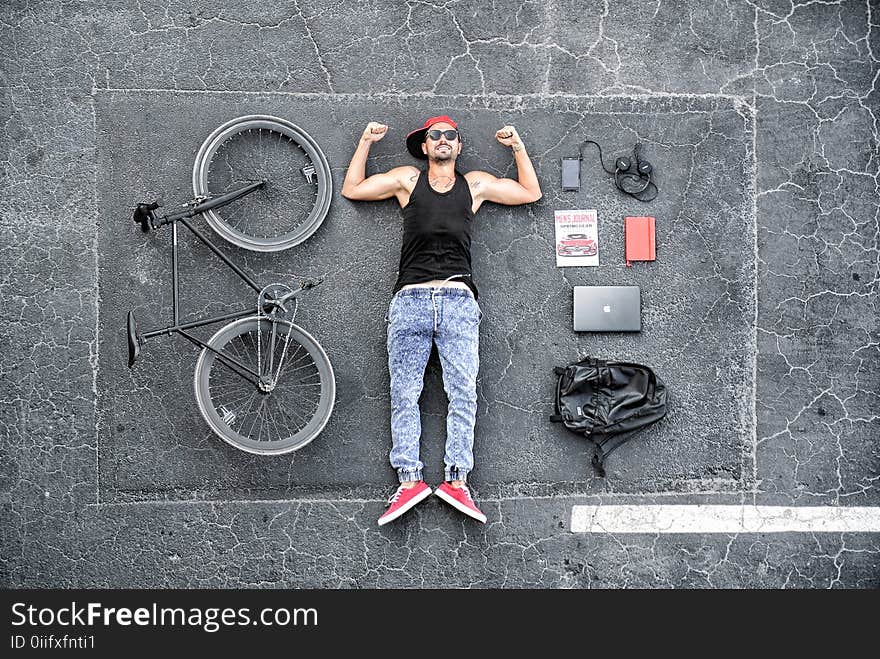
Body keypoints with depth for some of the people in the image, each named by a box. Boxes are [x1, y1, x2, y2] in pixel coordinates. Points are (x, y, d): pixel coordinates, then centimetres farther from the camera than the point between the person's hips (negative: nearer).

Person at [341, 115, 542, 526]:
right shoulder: (407, 179, 19)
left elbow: (531, 193, 27)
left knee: (463, 392, -9)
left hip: (458, 300, 0)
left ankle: (456, 480, -10)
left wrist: (518, 146, 23)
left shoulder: (476, 184, 21)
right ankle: (409, 480, -8)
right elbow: (351, 189, 24)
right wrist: (366, 142, 21)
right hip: (410, 299, 0)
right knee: (404, 394, -8)